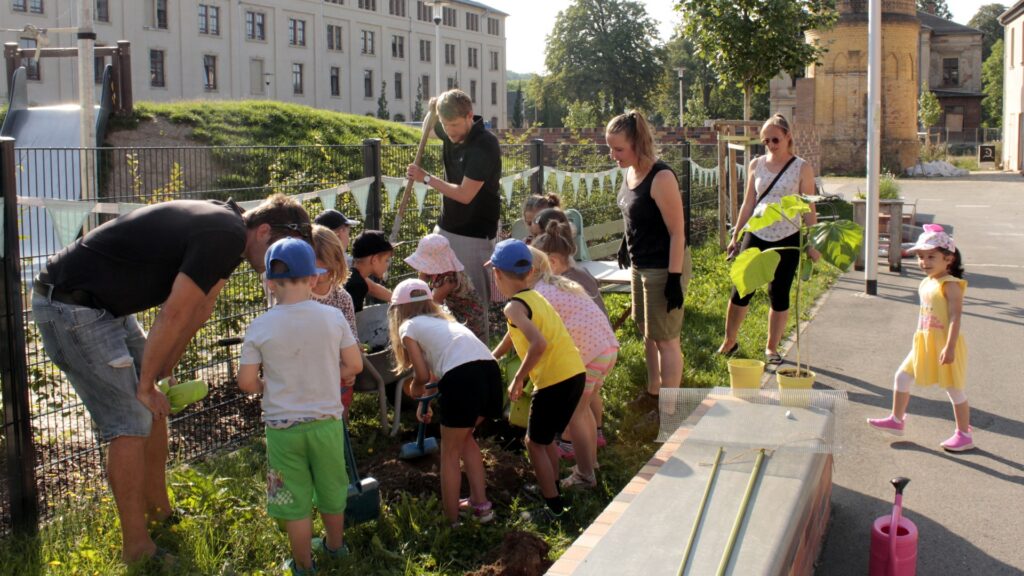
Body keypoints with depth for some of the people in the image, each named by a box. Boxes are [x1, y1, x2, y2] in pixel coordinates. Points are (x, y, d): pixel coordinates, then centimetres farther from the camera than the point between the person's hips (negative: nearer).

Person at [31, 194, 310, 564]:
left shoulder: (224, 228, 9)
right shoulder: (224, 236, -23)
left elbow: (199, 310, 12)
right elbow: (173, 315, -20)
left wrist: (161, 372, 13)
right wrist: (146, 384, -11)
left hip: (103, 305, 10)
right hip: (70, 307, -10)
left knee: (153, 408, 14)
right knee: (130, 425, -8)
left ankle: (159, 514, 27)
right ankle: (137, 550, 1)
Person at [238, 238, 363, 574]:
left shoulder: (260, 327, -13)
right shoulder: (333, 317, -9)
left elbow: (246, 383, -8)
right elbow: (354, 365, -2)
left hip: (283, 427, -2)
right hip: (326, 420, 2)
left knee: (295, 500, 12)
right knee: (331, 490, 22)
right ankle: (335, 545, 42)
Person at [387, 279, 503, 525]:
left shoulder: (408, 327, 15)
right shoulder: (444, 320, 34)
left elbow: (423, 376, 8)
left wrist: (415, 392, 30)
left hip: (462, 378, -6)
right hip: (491, 369, 6)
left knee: (450, 452, 13)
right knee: (465, 438, 29)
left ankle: (451, 518, 19)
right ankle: (480, 503, 31)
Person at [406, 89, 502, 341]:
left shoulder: (485, 145, -21)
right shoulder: (451, 133, 1)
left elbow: (465, 195, -25)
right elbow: (431, 127, 28)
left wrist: (426, 178, -14)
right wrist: (433, 108, 3)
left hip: (474, 234, -8)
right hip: (446, 227, 8)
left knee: (474, 297, -4)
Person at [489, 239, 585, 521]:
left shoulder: (514, 306, -12)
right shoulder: (535, 296, 16)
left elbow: (538, 343, -27)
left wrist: (517, 380, -18)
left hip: (553, 380, -8)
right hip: (576, 373, 8)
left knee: (535, 443, 8)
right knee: (546, 437, 26)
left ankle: (554, 506, 12)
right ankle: (551, 487, 39)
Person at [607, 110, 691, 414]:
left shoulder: (661, 178, -22)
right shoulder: (630, 172, 2)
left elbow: (677, 232, -21)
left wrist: (674, 278, -22)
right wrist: (627, 250, 20)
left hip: (663, 268, -9)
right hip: (640, 265, 9)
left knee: (665, 338, 1)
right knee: (647, 333, 20)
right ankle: (653, 392, 36)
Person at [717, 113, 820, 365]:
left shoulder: (802, 168, -2)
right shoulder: (757, 165, 6)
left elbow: (809, 209, -1)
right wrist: (736, 236, 11)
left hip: (787, 239, -2)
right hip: (756, 235, 2)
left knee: (779, 294, 4)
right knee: (741, 290, 0)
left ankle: (771, 348, 19)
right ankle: (729, 341, 16)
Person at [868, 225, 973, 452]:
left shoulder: (951, 285, -17)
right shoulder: (926, 283, 8)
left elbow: (955, 317, -22)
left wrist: (949, 347, -27)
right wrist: (920, 337, 21)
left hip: (943, 345, -8)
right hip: (924, 343, 8)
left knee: (954, 388, 3)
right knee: (902, 376, 10)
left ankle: (964, 435, 16)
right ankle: (896, 420, 25)